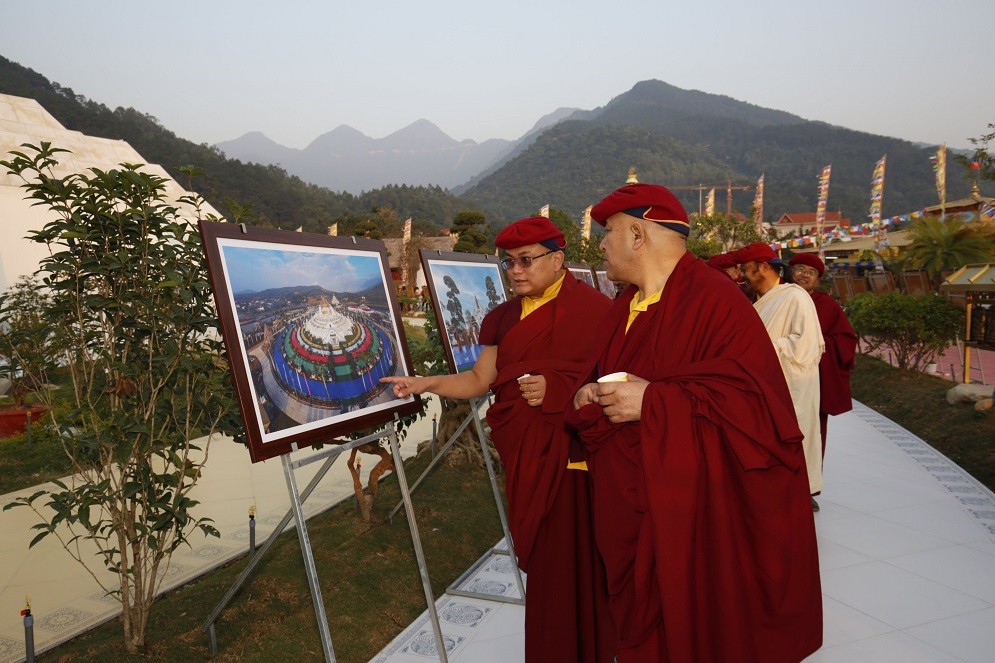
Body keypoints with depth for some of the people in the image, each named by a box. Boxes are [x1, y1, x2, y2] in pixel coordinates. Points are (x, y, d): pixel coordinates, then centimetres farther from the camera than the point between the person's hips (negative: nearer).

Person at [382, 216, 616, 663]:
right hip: (527, 458, 5)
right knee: (542, 565, 13)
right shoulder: (504, 317, 11)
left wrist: (555, 388, -20)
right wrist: (429, 383, -4)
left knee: (582, 565, 1)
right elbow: (480, 380, 10)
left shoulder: (592, 309, -7)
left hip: (577, 454, -5)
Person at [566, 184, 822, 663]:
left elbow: (753, 400, -22)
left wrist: (653, 401, -25)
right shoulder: (625, 306, 11)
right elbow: (602, 377, 20)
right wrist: (588, 395, -3)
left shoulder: (714, 301, -15)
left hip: (695, 514, -7)